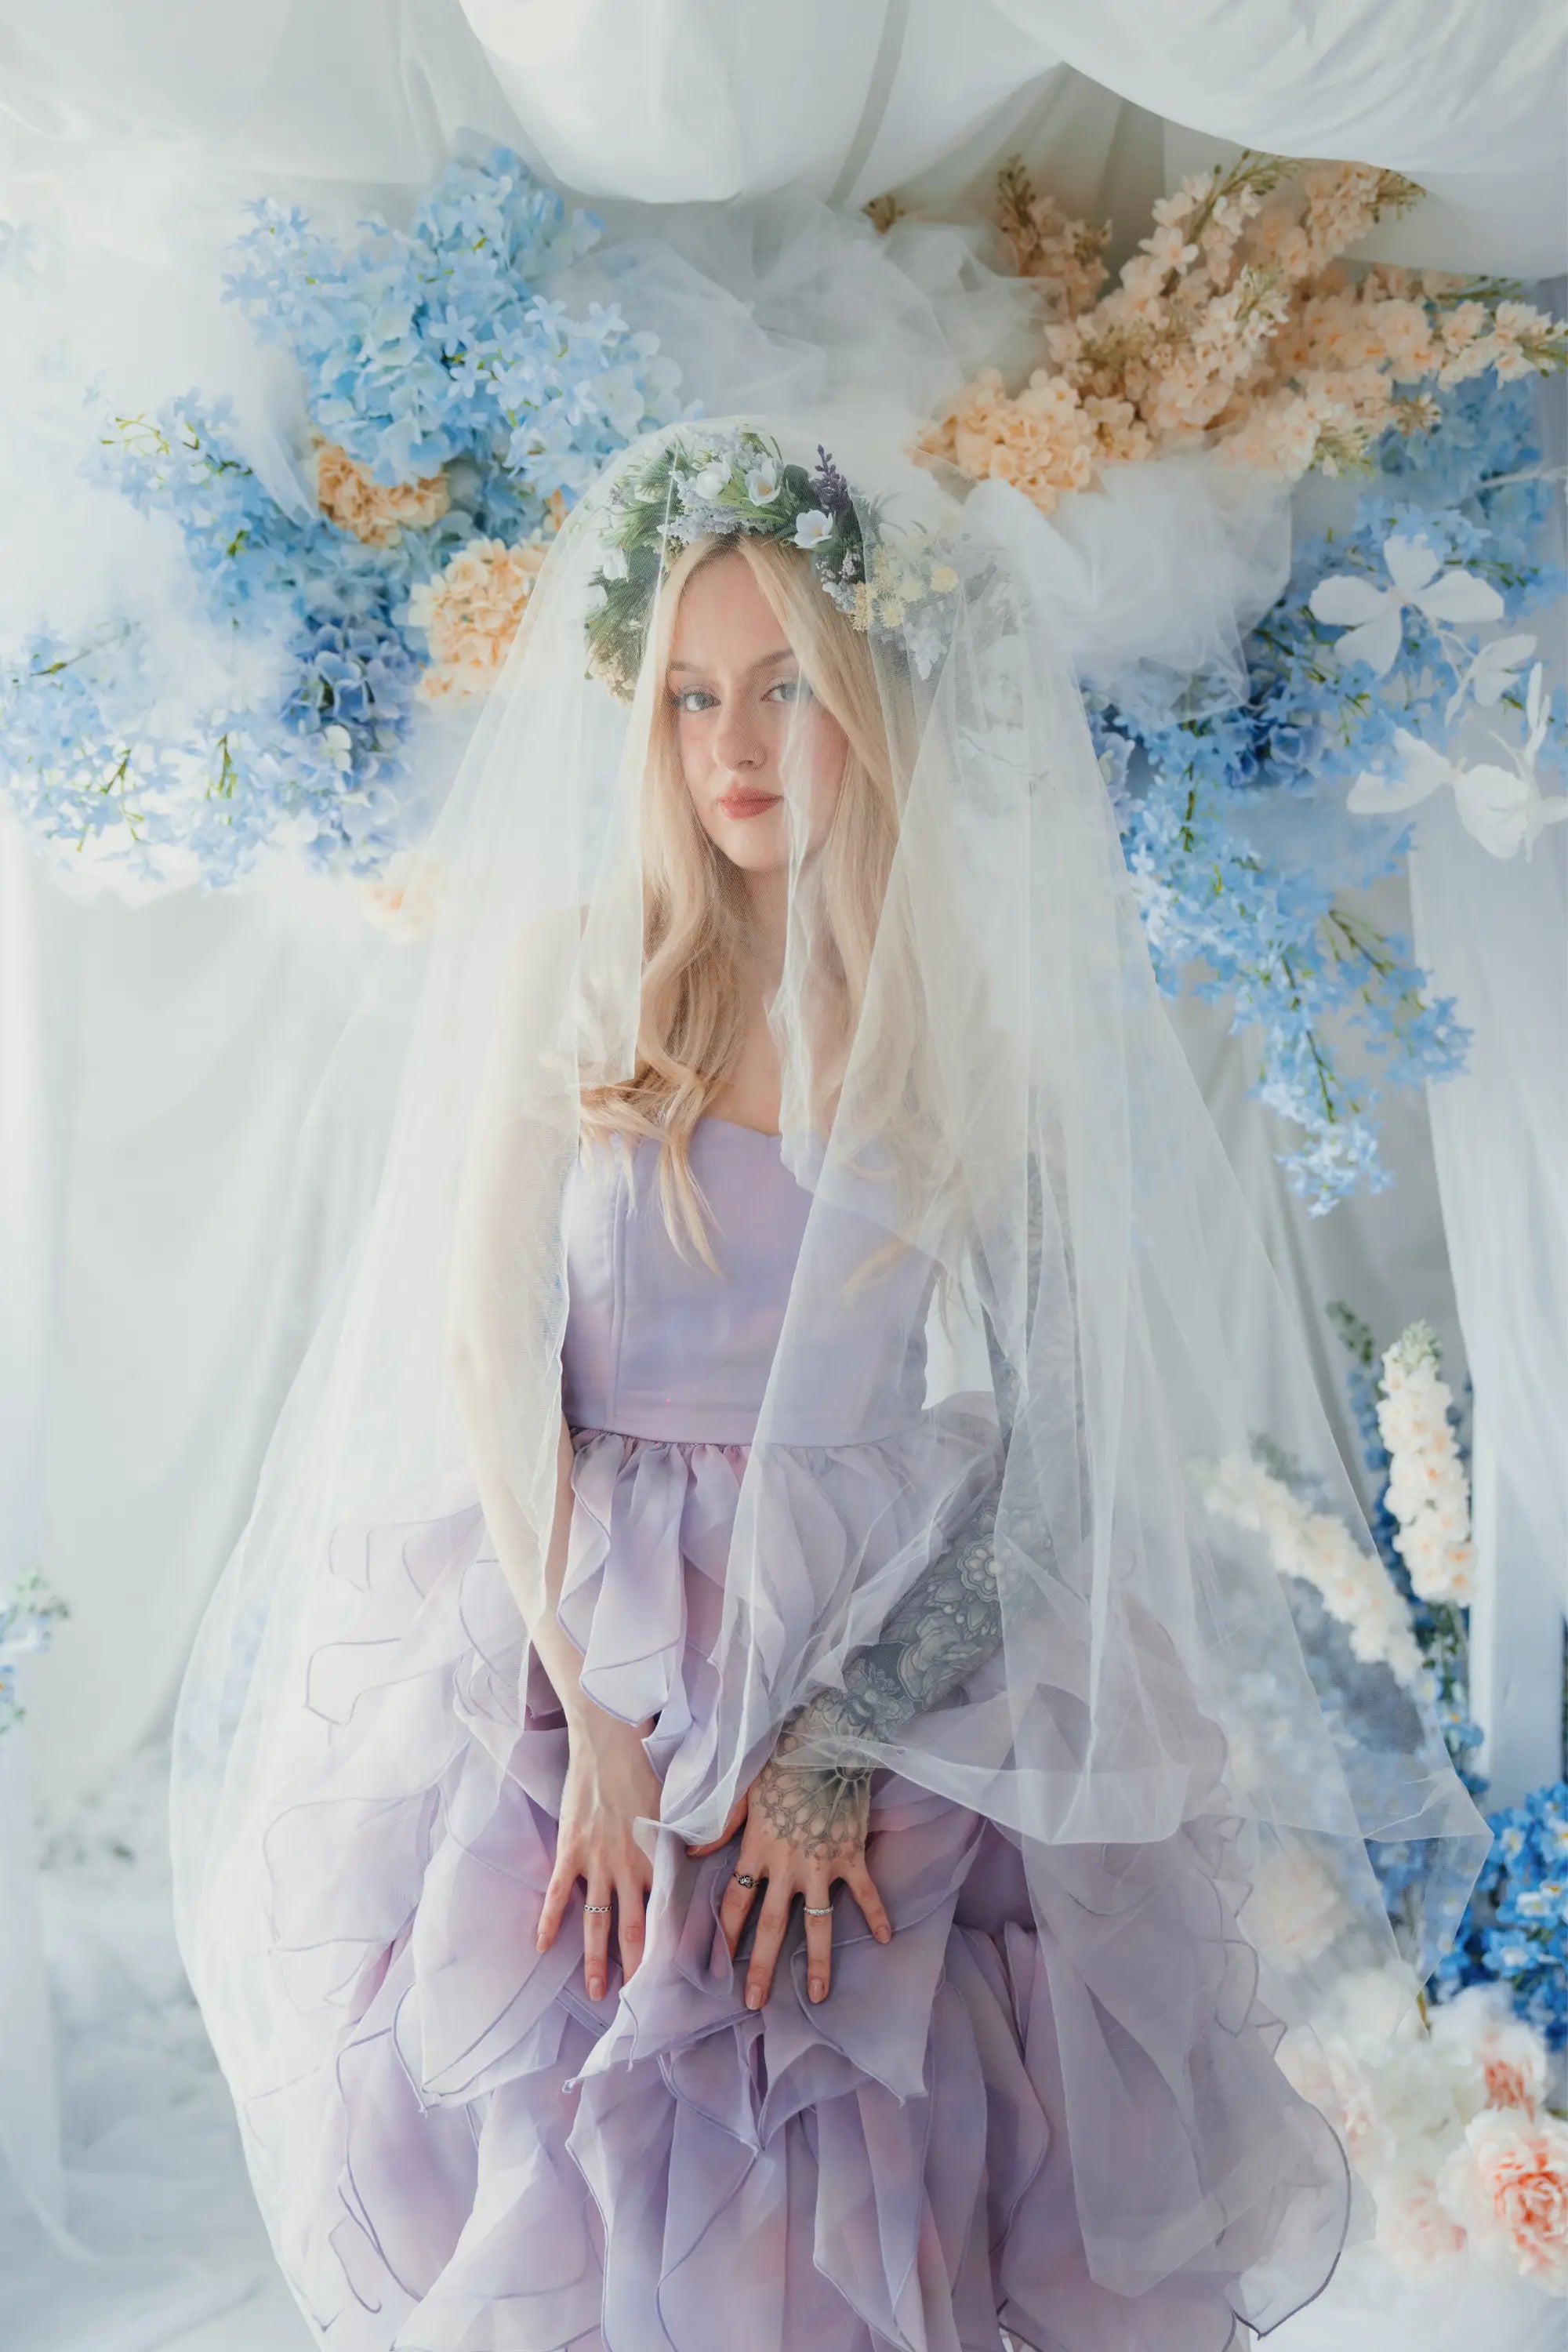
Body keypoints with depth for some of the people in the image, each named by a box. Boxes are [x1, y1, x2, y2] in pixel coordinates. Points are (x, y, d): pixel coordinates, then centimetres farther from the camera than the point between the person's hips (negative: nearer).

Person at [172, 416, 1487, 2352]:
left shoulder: (996, 1013, -1)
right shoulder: (572, 972, 1)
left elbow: (1008, 1426, -4)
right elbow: (487, 1349, -3)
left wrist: (831, 1750, -12)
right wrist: (599, 1721, -10)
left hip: (915, 1685, 0)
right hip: (570, 1661, 1)